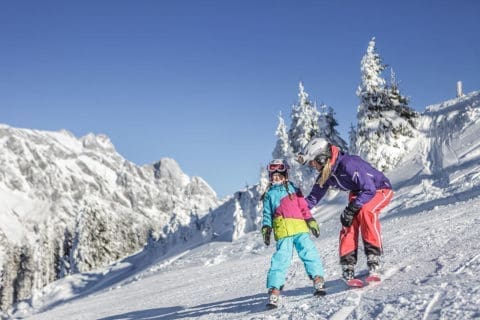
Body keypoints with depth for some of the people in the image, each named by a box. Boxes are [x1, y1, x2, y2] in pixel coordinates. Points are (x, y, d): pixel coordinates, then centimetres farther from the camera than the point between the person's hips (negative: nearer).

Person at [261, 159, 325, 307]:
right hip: (283, 231, -1)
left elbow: (304, 208, 18)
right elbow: (267, 214, 16)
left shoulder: (294, 190, 20)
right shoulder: (269, 195, 18)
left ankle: (318, 281, -7)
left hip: (300, 228, 2)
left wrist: (311, 222, 9)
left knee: (309, 252, -11)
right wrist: (266, 229, 3)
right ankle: (274, 289, -10)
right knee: (281, 258, -11)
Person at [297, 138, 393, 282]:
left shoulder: (348, 164, -34)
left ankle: (373, 255, -29)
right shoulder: (325, 174, -6)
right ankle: (348, 264, -14)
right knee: (348, 223, -17)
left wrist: (351, 209, -36)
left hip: (380, 190, -7)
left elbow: (369, 190, -33)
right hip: (359, 193, 7)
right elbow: (313, 198, 3)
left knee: (365, 211, -35)